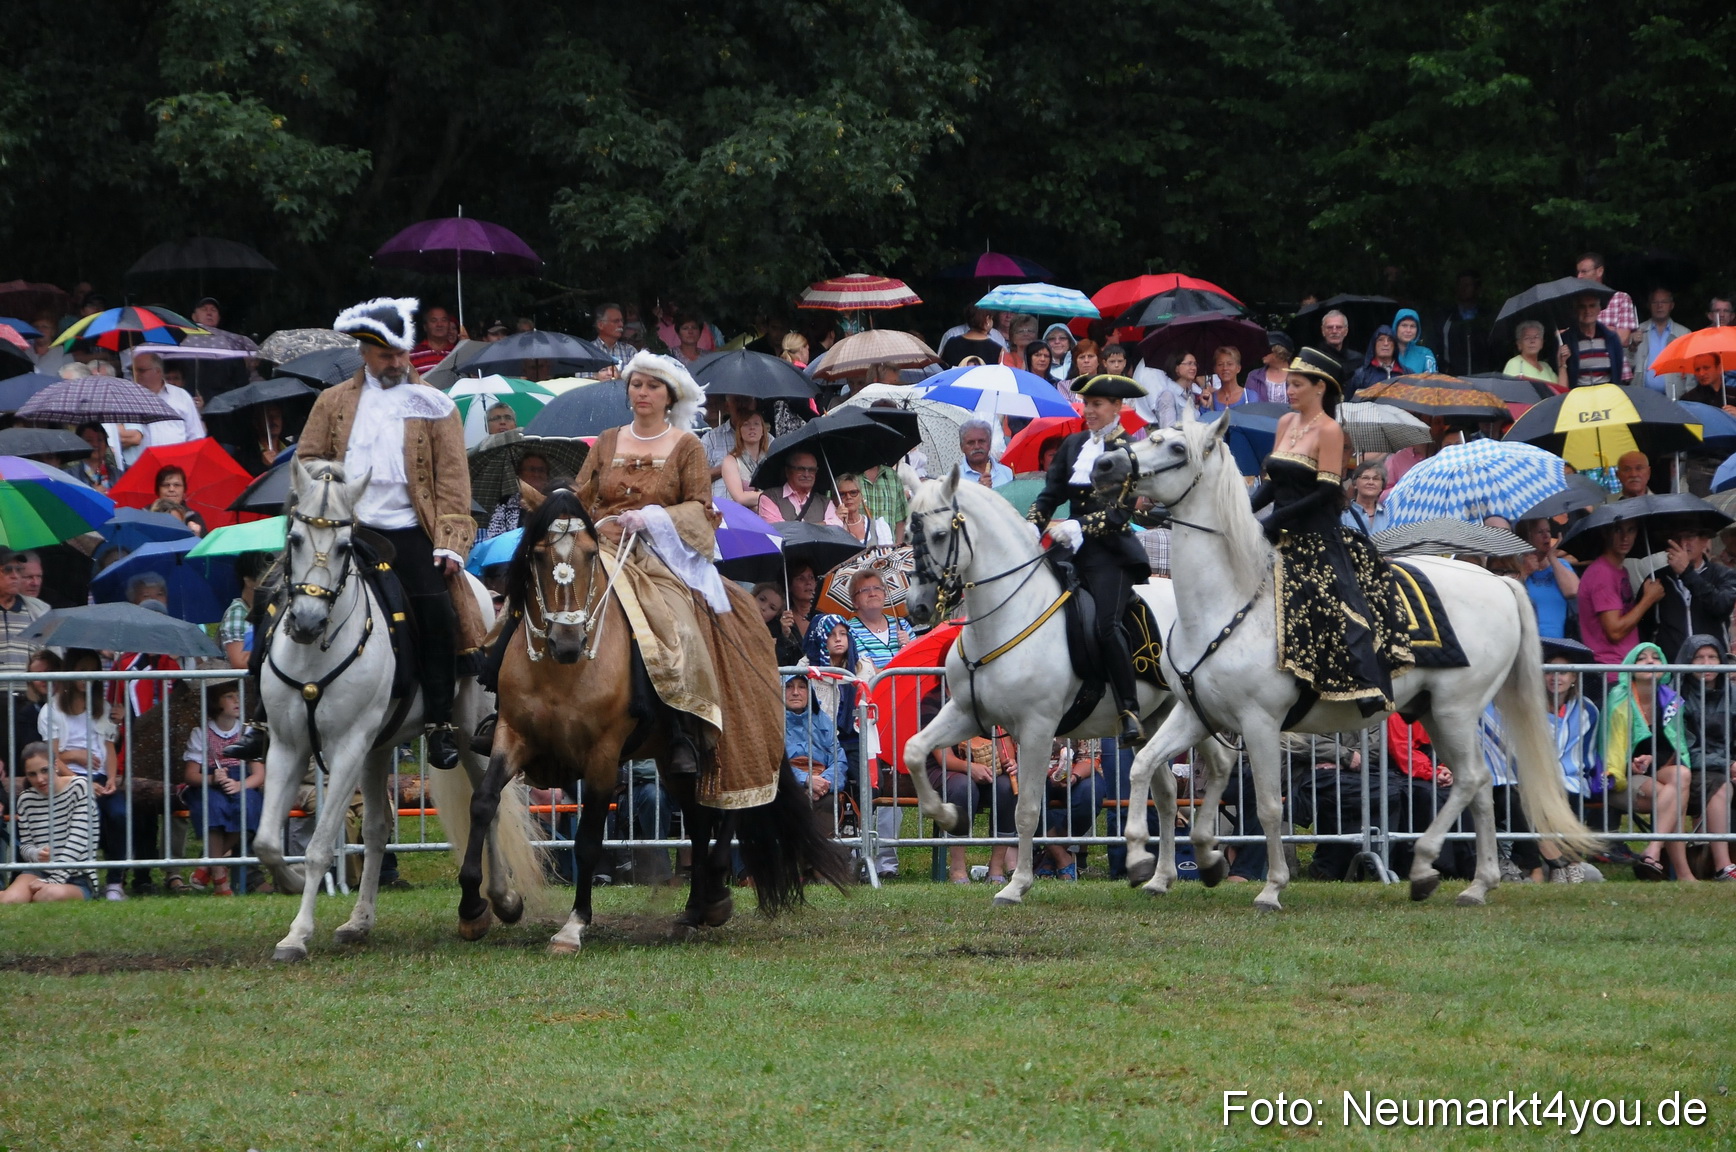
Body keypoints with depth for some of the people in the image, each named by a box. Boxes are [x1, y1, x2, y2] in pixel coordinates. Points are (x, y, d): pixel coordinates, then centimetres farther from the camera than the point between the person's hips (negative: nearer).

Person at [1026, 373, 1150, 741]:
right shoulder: (1073, 445, 15)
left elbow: (1120, 511, -11)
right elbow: (1050, 494, 13)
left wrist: (1079, 529, -22)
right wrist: (1031, 529, -5)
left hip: (1111, 551, -7)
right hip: (1074, 550, 7)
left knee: (1105, 624, -22)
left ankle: (1130, 712, -18)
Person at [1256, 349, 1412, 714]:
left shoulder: (1329, 431, -9)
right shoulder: (1286, 423, 13)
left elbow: (1327, 492, -16)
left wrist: (1279, 518, -22)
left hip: (1318, 539, -9)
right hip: (1284, 540, 9)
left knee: (1340, 606, -19)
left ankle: (1369, 689, -24)